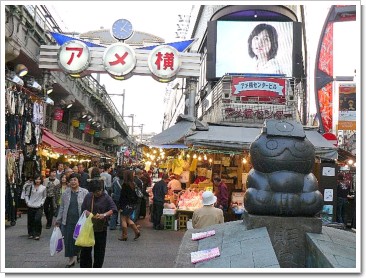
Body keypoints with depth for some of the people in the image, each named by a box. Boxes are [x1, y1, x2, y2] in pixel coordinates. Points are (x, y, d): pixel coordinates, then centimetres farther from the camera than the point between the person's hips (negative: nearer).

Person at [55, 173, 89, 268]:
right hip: (68, 221, 2)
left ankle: (79, 254, 28)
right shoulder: (65, 192, 6)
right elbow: (62, 207, 11)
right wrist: (58, 220, 10)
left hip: (80, 220, -2)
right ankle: (71, 258, 16)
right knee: (69, 239, 3)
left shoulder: (84, 192, -1)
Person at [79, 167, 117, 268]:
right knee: (85, 249, 6)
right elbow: (83, 208, 7)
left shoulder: (106, 197, -9)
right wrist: (87, 212, -14)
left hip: (101, 227, -3)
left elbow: (113, 209, -13)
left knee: (99, 250, 8)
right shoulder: (88, 196, 0)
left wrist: (104, 215, -29)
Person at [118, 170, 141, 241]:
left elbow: (122, 196, -16)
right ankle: (137, 232, 11)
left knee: (123, 219, 3)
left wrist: (121, 206, -12)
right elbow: (136, 196, 11)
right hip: (133, 205, 7)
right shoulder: (133, 184, 5)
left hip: (126, 205, -7)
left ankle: (124, 236, 6)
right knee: (128, 219, 19)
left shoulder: (125, 184, -15)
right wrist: (134, 203, 17)